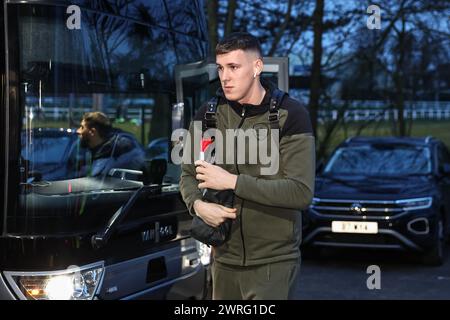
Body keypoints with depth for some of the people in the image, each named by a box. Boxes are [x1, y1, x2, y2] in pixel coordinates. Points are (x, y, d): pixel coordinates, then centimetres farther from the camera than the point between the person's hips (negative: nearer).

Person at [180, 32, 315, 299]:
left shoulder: (290, 115, -11)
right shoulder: (208, 115, 4)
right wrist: (198, 204, -10)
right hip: (224, 260, 5)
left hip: (274, 264, -4)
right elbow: (188, 175, 12)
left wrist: (233, 181, -20)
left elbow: (302, 192, -18)